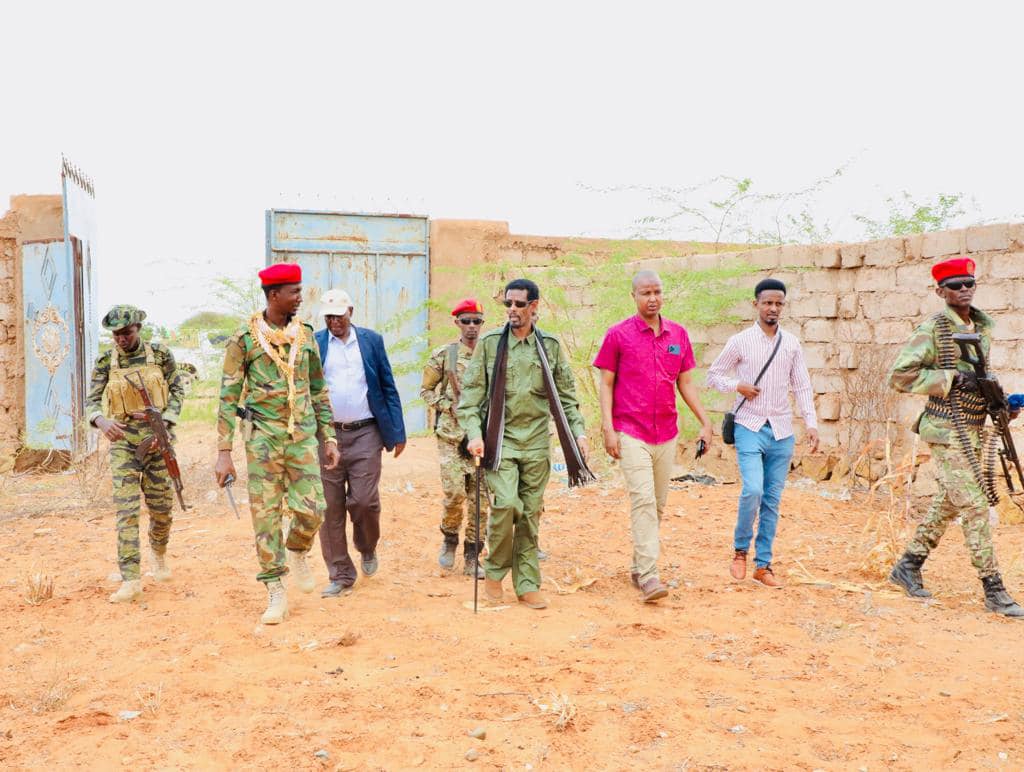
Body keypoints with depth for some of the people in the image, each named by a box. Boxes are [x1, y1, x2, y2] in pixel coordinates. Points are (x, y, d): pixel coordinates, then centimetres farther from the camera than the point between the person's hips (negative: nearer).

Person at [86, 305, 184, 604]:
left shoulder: (160, 355, -1)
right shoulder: (105, 362, 0)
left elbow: (177, 390, 5)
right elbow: (91, 401, -1)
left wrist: (165, 422, -9)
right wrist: (101, 421, -23)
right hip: (123, 440, 0)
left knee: (161, 507, 8)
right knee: (126, 509, -9)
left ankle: (159, 554, 38)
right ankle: (131, 581, -9)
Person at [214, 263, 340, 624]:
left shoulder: (306, 335, 7)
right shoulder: (244, 339, -5)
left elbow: (319, 390, 14)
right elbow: (229, 397, -4)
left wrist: (329, 437, 11)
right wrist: (224, 452, -7)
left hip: (303, 435, 3)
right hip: (262, 436, -3)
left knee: (311, 509, -5)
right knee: (266, 514, 1)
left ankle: (297, 552, 28)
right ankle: (275, 591, 12)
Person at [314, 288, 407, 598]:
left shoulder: (371, 340, 6)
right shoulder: (313, 344, 4)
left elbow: (388, 388, 7)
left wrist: (397, 432, 3)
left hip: (365, 435, 0)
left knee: (364, 501, -5)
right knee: (330, 507, 2)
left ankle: (367, 548, 26)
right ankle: (340, 575, 14)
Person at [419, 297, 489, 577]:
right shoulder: (443, 354, 2)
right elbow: (426, 390, 8)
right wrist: (450, 407, -6)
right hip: (451, 435, -2)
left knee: (480, 497, 3)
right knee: (454, 493, -11)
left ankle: (472, 557, 13)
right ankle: (449, 538, 18)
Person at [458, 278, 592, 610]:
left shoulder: (550, 346, 6)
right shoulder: (489, 343, 0)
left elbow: (565, 394, 11)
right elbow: (471, 391, 0)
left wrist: (578, 431, 3)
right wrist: (473, 432, -11)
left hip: (536, 443, 2)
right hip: (500, 440, -2)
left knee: (530, 514, 5)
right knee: (506, 504, -17)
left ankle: (527, 585, 15)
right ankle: (494, 572, 6)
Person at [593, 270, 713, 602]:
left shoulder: (678, 334, 8)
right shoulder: (618, 335, -3)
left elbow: (685, 382, 14)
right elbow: (606, 384, -1)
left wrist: (705, 422, 8)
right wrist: (608, 429, -9)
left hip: (666, 434, 5)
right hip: (631, 433, -5)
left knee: (658, 504, 11)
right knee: (643, 501, -13)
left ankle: (638, 566, 24)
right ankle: (648, 575, -13)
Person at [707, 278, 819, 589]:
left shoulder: (791, 343, 7)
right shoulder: (740, 341, -1)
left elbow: (802, 386, 8)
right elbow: (713, 375, 7)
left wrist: (811, 423, -2)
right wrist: (737, 385, -12)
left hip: (782, 431, 3)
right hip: (750, 427, -3)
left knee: (772, 499, 5)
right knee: (752, 490, -18)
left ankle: (763, 565, 15)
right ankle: (740, 550, 6)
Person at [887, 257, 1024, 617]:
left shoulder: (984, 326, 12)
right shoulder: (933, 329, -12)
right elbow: (899, 374, -16)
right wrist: (952, 378, -21)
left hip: (972, 431, 8)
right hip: (947, 431, -8)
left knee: (947, 503, 14)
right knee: (975, 507, -7)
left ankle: (908, 566, 27)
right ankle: (994, 591, -1)